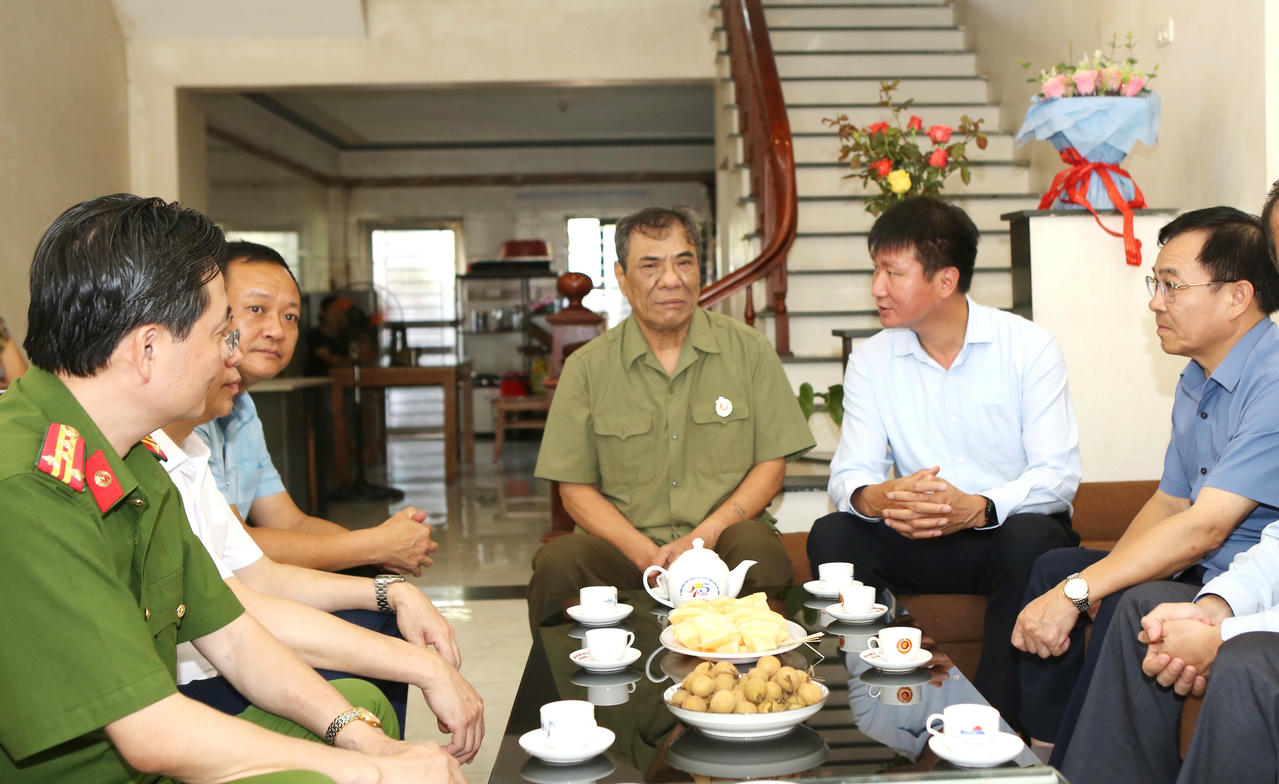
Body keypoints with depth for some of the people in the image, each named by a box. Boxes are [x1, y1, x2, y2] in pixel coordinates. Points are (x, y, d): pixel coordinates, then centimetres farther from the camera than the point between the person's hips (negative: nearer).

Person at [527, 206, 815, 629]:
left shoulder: (748, 350, 6)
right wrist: (647, 554, -13)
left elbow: (771, 465, 5)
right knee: (558, 560, -30)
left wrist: (705, 536, -11)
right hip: (628, 549, 0)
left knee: (757, 547, -33)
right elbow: (576, 488, 4)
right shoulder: (586, 368, 5)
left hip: (722, 541, 0)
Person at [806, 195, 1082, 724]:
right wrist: (875, 498, -32)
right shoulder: (871, 361, 2)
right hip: (916, 542, 3)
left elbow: (1058, 474, -14)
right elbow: (848, 475, -5)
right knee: (831, 535, -23)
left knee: (1032, 539, -35)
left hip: (1009, 530, -2)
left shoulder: (1029, 347, -6)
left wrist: (977, 507, -34)